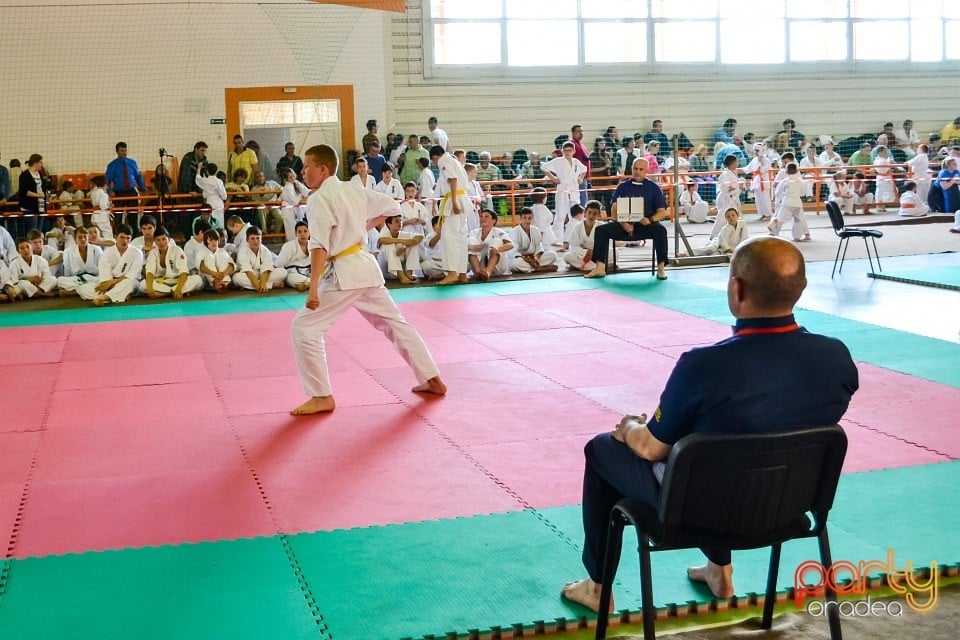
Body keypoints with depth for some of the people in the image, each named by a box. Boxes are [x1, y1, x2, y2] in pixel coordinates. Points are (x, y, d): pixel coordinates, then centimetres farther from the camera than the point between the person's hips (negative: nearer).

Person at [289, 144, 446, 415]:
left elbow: (319, 246, -22)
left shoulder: (319, 199, -12)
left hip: (342, 275, -9)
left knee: (304, 327, -4)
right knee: (395, 323, 20)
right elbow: (391, 206, 21)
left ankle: (322, 397, -4)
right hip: (366, 267, 9)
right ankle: (432, 380, 27)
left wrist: (313, 289, -25)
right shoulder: (354, 191, 11)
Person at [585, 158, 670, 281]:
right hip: (625, 226, 2)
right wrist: (623, 224, -16)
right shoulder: (622, 186, 12)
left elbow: (662, 212, 2)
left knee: (660, 230, -33)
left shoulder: (653, 187, 7)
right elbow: (614, 209, 3)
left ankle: (661, 269, -28)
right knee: (601, 230, -19)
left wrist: (650, 220, -21)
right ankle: (600, 268, -20)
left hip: (645, 226, -2)